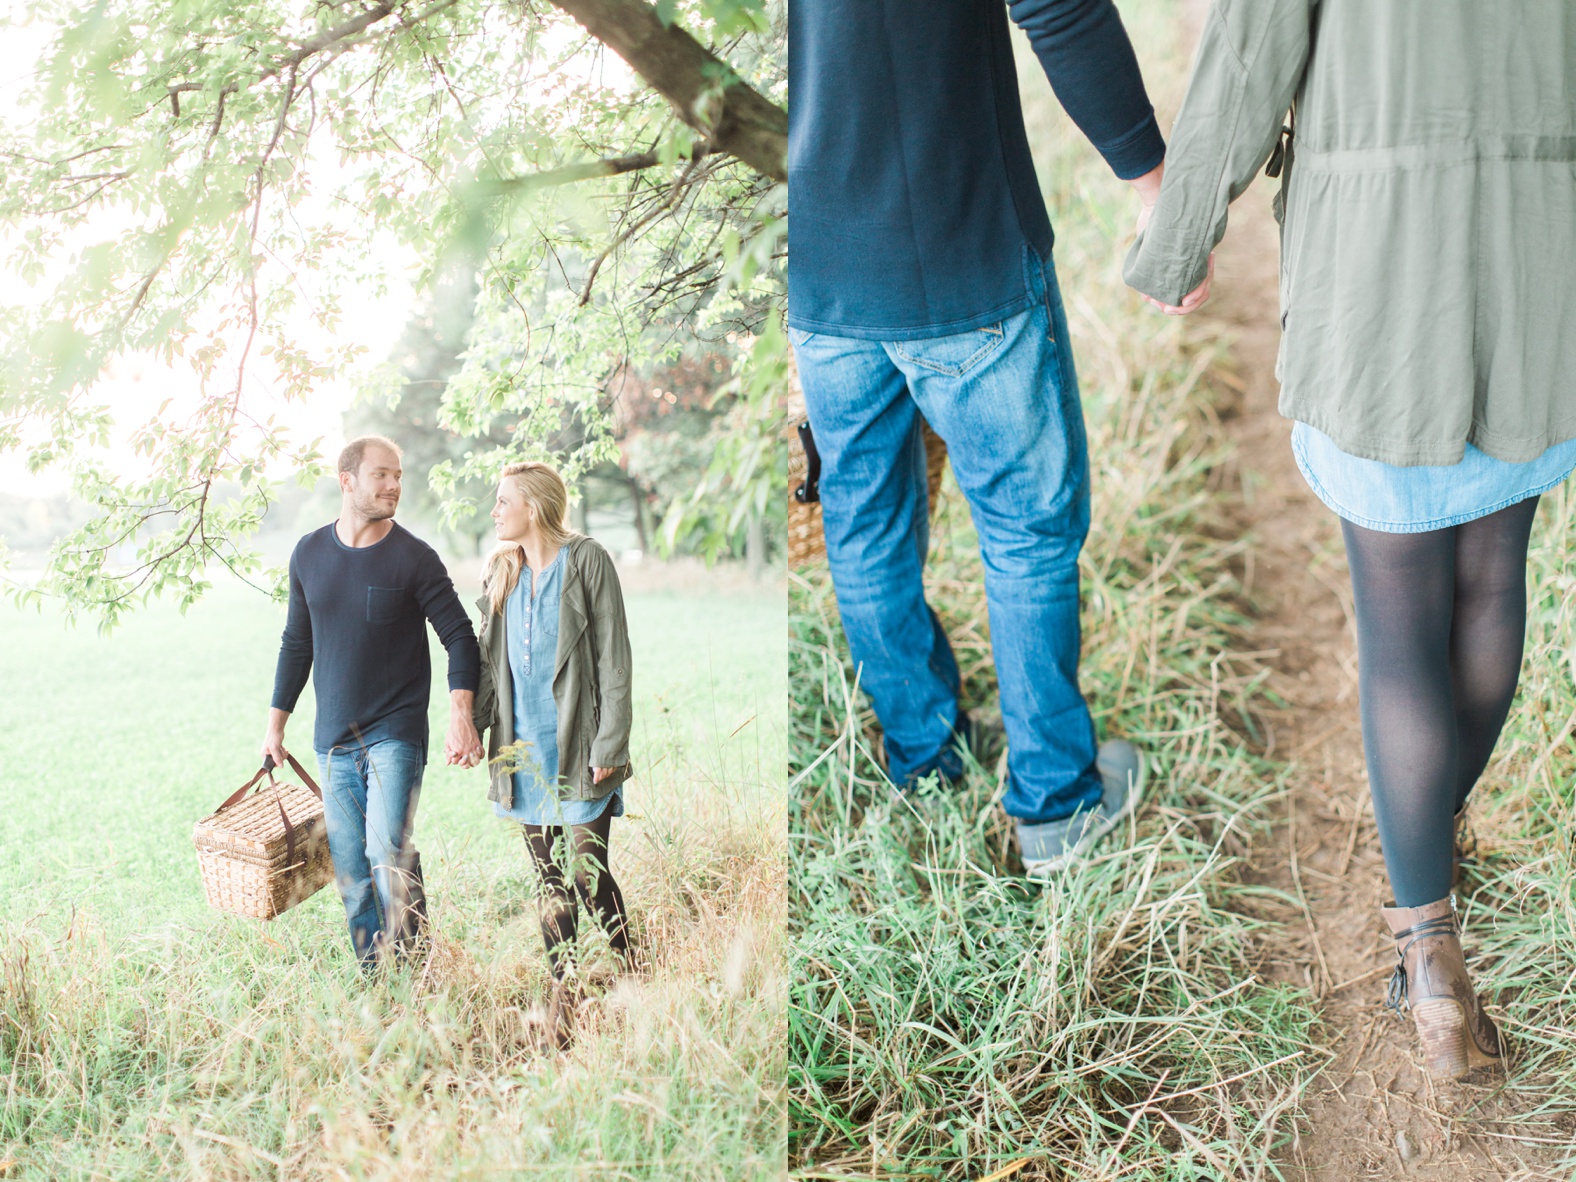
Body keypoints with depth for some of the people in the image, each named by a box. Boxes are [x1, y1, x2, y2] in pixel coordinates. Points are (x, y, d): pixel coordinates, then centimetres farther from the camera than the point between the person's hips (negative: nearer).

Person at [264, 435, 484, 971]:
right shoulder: (309, 554, 7)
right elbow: (296, 644, 17)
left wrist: (461, 715, -19)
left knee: (387, 853, -18)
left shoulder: (415, 558, -6)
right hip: (333, 743, 4)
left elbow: (460, 637, -5)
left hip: (395, 735, -4)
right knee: (350, 874, 7)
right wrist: (276, 724, 17)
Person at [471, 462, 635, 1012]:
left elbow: (613, 660, -8)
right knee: (549, 876, 10)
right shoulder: (501, 571, 11)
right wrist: (468, 727, 2)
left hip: (578, 749, -5)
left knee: (587, 872, -7)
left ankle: (630, 972, 12)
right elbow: (488, 662, 15)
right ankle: (562, 989, 19)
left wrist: (609, 745, -13)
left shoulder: (586, 560, -6)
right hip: (524, 746, 6)